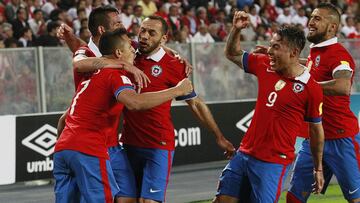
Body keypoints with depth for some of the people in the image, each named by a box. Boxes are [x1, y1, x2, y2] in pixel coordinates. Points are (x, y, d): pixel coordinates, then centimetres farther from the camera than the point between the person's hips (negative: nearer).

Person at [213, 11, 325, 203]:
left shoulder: (311, 89, -11)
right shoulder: (264, 65, 3)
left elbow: (316, 130, 0)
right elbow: (232, 54, 19)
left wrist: (318, 169, 7)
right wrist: (236, 29, 1)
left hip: (274, 163, -6)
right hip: (244, 153, 6)